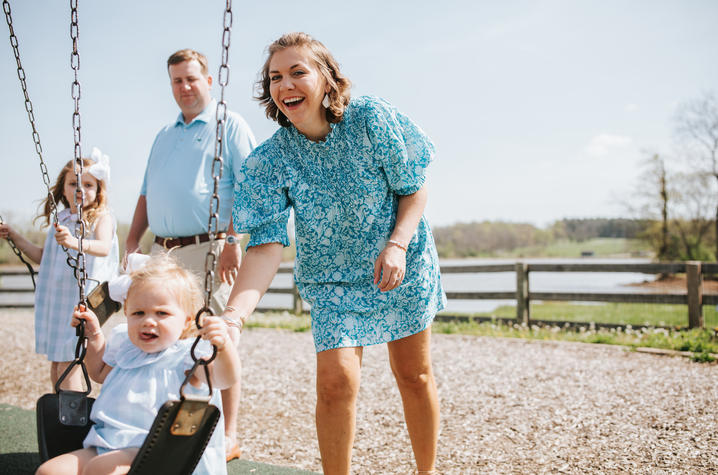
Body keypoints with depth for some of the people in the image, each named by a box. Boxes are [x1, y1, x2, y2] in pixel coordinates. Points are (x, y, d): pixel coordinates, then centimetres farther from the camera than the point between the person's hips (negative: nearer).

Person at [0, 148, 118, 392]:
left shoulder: (102, 217, -8)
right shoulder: (60, 220, 13)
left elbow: (103, 247, -29)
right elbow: (43, 256, 22)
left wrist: (75, 242, -47)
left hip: (82, 298, -7)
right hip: (55, 298, 7)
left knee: (68, 361, -7)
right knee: (56, 362, 11)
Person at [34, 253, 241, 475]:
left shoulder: (185, 356, -5)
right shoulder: (123, 344, 16)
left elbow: (224, 378, -24)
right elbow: (100, 374, 38)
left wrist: (224, 344, -45)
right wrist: (94, 336, 24)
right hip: (104, 446, 7)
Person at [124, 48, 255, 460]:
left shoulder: (229, 125, 3)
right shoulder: (165, 136, 24)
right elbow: (147, 194, 26)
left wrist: (232, 240, -18)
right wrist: (132, 245, 15)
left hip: (208, 250, -7)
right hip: (162, 252, 7)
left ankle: (227, 436, 2)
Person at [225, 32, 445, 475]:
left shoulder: (371, 118, -17)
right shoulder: (269, 161, -16)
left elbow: (415, 187, -7)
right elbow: (267, 244, -22)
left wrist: (397, 244, -23)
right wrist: (235, 312, -37)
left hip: (402, 267, 1)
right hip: (333, 279, 0)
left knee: (415, 375, 9)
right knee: (336, 380, -15)